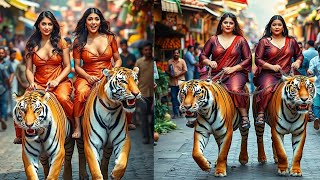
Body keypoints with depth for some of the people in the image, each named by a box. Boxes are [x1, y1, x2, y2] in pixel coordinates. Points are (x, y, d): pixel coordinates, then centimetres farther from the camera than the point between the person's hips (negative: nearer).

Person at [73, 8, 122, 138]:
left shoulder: (110, 38, 7)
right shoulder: (79, 42, 3)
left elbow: (118, 60, 13)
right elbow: (77, 66, 4)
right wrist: (88, 77, -14)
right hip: (87, 76, -1)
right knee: (81, 92, -36)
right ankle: (77, 127, -22)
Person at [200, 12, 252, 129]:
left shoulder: (240, 40, 10)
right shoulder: (213, 40, 14)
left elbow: (248, 59, 7)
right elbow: (202, 56, 16)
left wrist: (233, 68, -7)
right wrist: (209, 62, -7)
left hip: (236, 73, -2)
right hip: (216, 74, 2)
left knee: (235, 89, -36)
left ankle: (244, 117, -26)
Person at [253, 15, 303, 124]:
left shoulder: (291, 41, 17)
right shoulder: (264, 41, 7)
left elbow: (299, 55, 26)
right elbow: (257, 59, 2)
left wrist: (297, 62, 2)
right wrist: (271, 66, -13)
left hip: (287, 74, 3)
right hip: (268, 73, -3)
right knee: (267, 89, -35)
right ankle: (260, 114, -25)